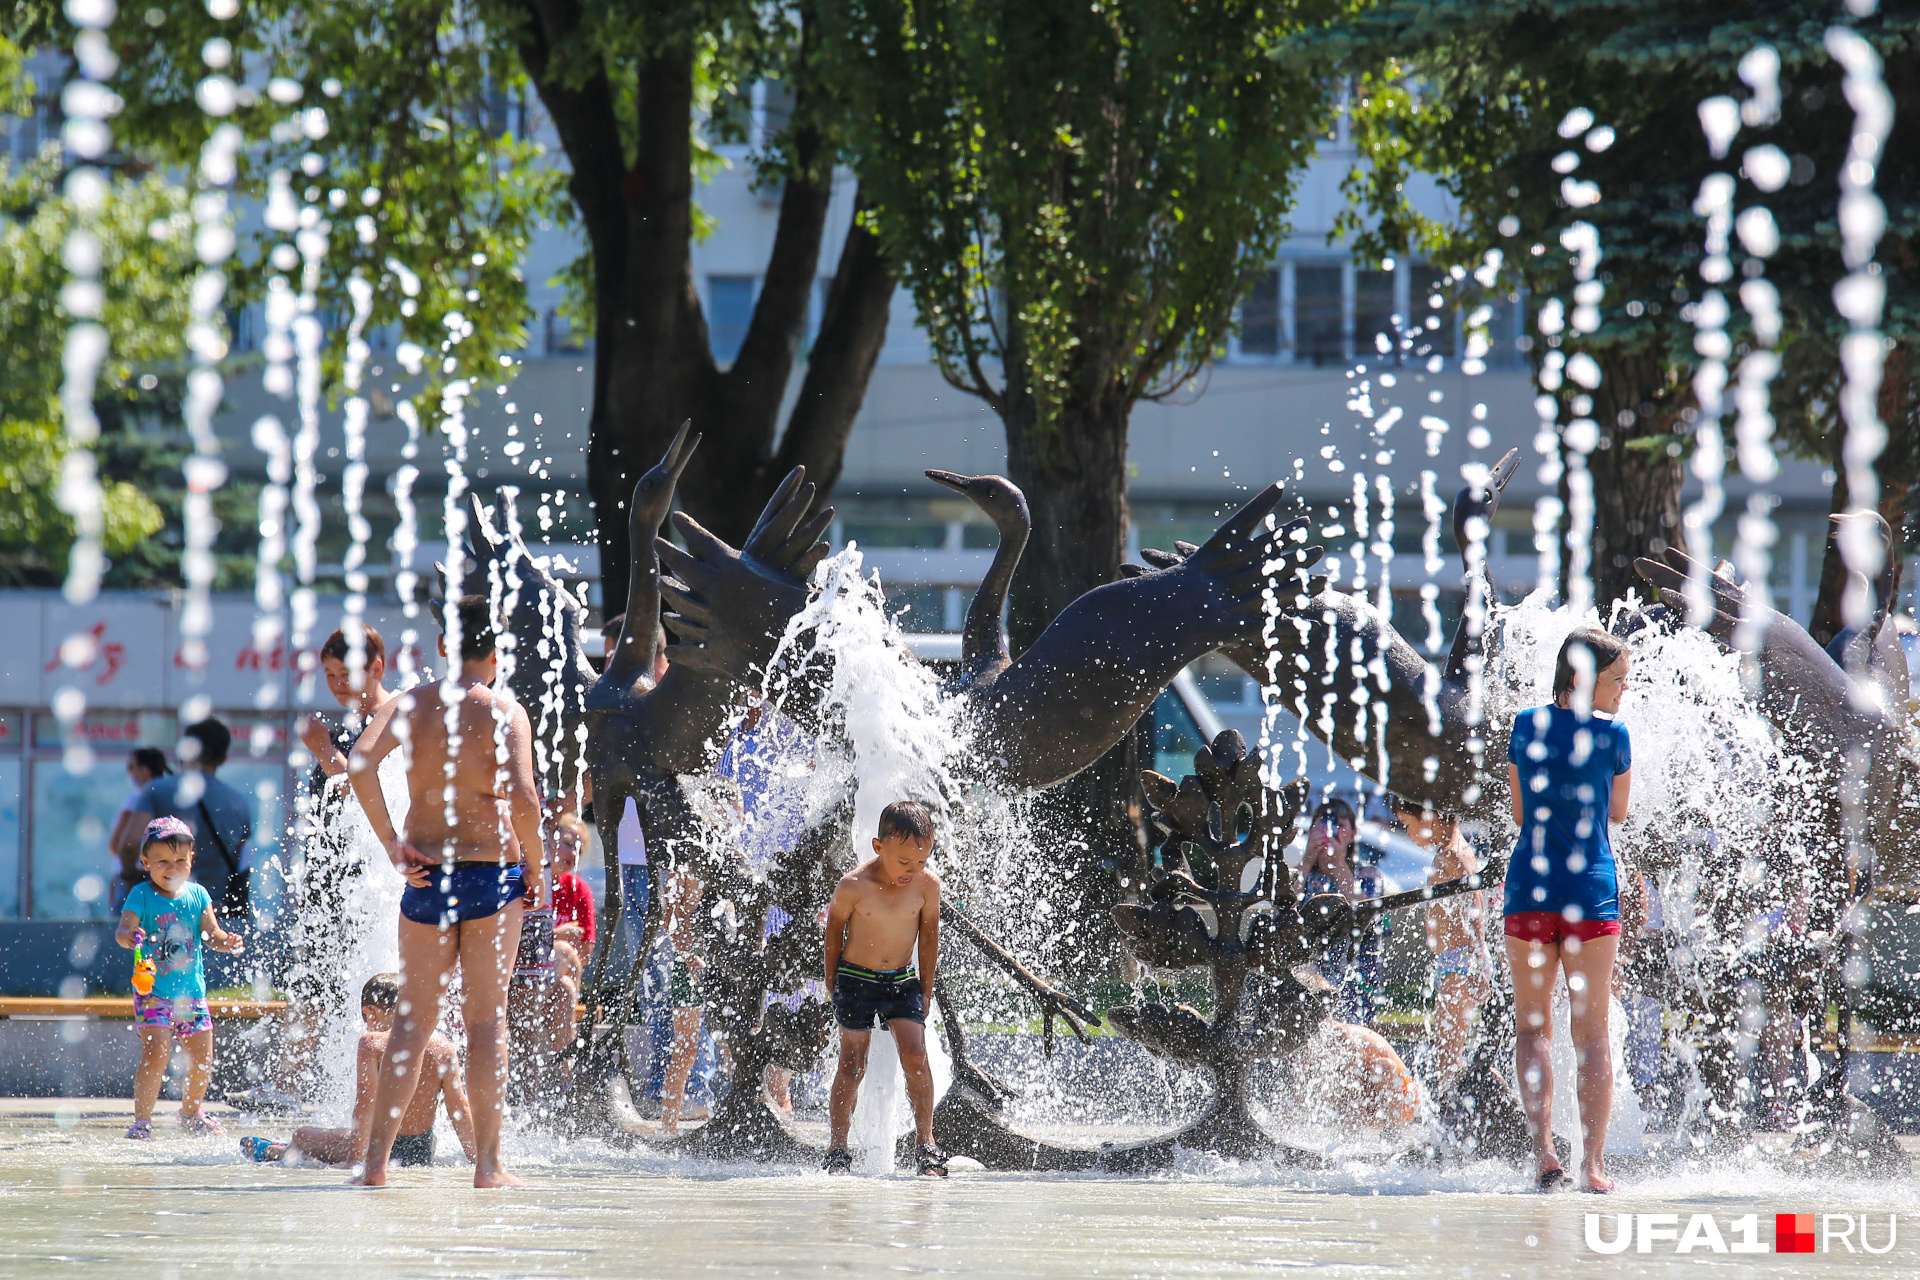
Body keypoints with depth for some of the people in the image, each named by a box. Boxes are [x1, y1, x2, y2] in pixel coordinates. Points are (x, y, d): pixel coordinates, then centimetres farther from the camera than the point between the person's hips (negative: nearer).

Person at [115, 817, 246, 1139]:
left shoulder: (197, 895, 5)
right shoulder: (141, 896, -8)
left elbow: (212, 933, 2)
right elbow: (123, 929, -19)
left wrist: (226, 942, -20)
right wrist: (130, 937, -43)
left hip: (192, 991, 5)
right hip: (153, 991, -5)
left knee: (202, 1059, 10)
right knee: (156, 1053, -19)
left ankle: (191, 1112, 35)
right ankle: (142, 1119, -9)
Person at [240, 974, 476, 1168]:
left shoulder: (372, 1043, -14)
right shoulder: (444, 1046, -2)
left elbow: (366, 1105, -20)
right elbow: (460, 1110, -2)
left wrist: (355, 1160, -19)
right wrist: (475, 1158, 5)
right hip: (424, 1154, 5)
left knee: (301, 1137, 23)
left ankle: (271, 1152, 54)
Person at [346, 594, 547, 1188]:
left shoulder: (416, 704, 4)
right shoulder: (505, 711, -5)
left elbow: (360, 764, -10)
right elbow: (522, 796, -18)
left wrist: (393, 846, -5)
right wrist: (534, 865, -4)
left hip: (427, 875, 3)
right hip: (492, 872, -3)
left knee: (413, 1020, 8)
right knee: (487, 1018, 3)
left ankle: (376, 1159, 2)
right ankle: (488, 1163, 1)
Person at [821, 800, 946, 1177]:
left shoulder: (927, 885, -11)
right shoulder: (854, 886, -18)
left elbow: (929, 935, 3)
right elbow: (834, 931, -2)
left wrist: (925, 990, 6)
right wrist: (832, 985, 5)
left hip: (902, 981, 2)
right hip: (856, 980, -2)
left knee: (915, 1054, -12)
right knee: (852, 1063, -3)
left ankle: (928, 1146, -7)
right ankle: (837, 1151, 3)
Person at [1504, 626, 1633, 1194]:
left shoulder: (1526, 726, 2)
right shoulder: (1612, 733, -6)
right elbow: (1617, 813, 9)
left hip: (1530, 885, 2)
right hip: (1592, 889, -2)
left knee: (1533, 1026, 9)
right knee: (1592, 1034, 4)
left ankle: (1543, 1150, -8)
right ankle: (1593, 1163, -2)